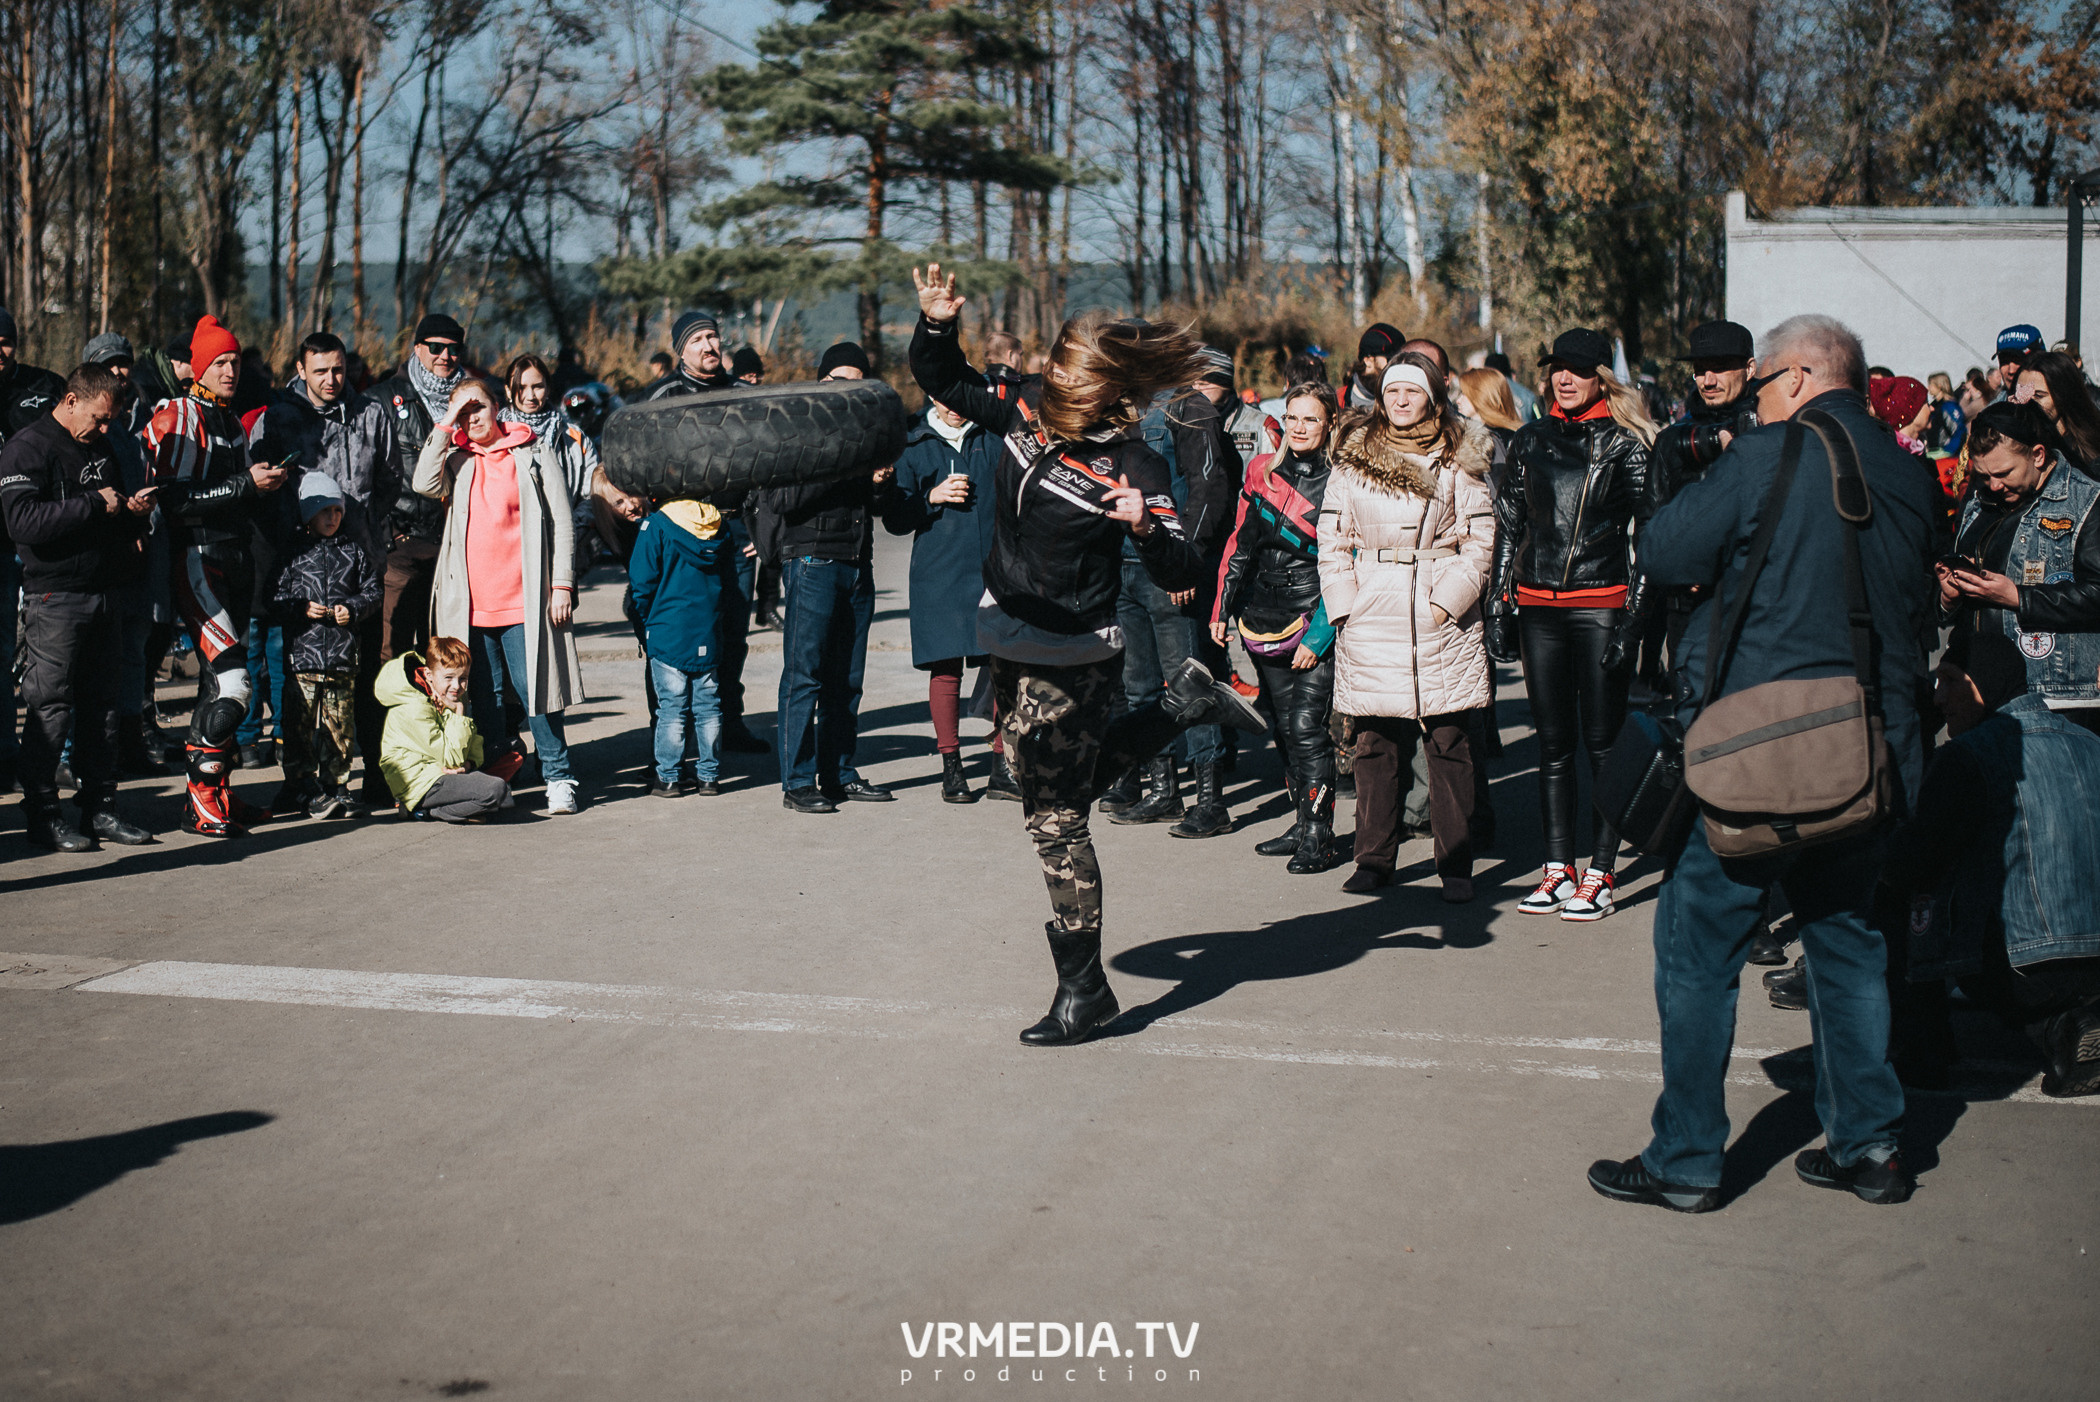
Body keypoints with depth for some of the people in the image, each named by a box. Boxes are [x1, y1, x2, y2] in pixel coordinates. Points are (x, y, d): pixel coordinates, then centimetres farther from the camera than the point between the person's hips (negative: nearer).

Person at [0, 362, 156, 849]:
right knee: (50, 707, -5)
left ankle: (99, 807, 15)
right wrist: (95, 504, -19)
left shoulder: (98, 445, 18)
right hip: (53, 596, -7)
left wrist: (131, 508, 8)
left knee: (102, 702, 8)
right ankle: (43, 815, 2)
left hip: (104, 591, 7)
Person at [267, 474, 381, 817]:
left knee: (340, 722, 4)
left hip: (343, 655, 1)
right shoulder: (293, 551, 5)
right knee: (300, 723, -1)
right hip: (301, 651, -1)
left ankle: (335, 786, 13)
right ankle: (301, 786, 8)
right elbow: (273, 594, 6)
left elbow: (374, 589, 11)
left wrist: (353, 609, -6)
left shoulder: (355, 549, 9)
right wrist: (301, 609, -10)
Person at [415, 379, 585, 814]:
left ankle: (558, 778, 3)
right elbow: (425, 483, -9)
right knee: (484, 697, 8)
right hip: (470, 604, 3)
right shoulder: (456, 462, 12)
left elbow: (561, 522, 3)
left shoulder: (533, 457, 5)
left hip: (524, 601, -3)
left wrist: (562, 585, -4)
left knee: (534, 689, -5)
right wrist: (447, 422, -4)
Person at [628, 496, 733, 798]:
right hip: (708, 635, 4)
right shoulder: (716, 526, 5)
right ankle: (709, 776, 14)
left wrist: (646, 619, 5)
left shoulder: (656, 525, -11)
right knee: (707, 707, 10)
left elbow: (642, 581, -11)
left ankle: (669, 778, 6)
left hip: (668, 634, -4)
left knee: (671, 708, 2)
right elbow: (730, 579, 13)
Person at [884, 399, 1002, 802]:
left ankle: (1004, 761, 10)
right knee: (945, 668, -1)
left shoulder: (994, 441, 10)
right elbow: (894, 519, 5)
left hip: (994, 571, 1)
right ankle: (951, 767, 10)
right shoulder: (914, 447, 7)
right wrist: (933, 497, -10)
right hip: (939, 576, -1)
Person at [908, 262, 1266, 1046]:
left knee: (1055, 819, -2)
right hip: (1011, 644, 8)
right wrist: (936, 325, -11)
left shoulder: (1132, 465, -21)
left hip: (1070, 660, -8)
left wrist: (1146, 526, -42)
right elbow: (943, 384, 8)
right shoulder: (1027, 411, -4)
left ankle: (1083, 988, 10)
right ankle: (1182, 702, 37)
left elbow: (1180, 576, -23)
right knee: (1062, 791, 25)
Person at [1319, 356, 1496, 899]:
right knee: (1375, 742, 4)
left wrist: (1449, 601, -7)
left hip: (1441, 616, -1)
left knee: (1449, 742, -1)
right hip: (1371, 620, 1)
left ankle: (1456, 864, 5)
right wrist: (1343, 605, -1)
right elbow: (1333, 538, 9)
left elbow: (1481, 541, 3)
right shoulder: (1354, 457, 9)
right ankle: (1374, 858, 13)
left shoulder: (1460, 461, 5)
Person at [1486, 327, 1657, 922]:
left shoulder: (1624, 444, -1)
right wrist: (1501, 604, 10)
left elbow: (1643, 533, -3)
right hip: (1538, 606, 4)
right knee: (1553, 743, 8)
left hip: (1600, 605, -4)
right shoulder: (1531, 441, 11)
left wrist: (1634, 612, -9)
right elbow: (1509, 526, 15)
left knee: (1602, 743, -1)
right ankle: (1558, 868, 13)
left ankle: (1600, 874, 3)